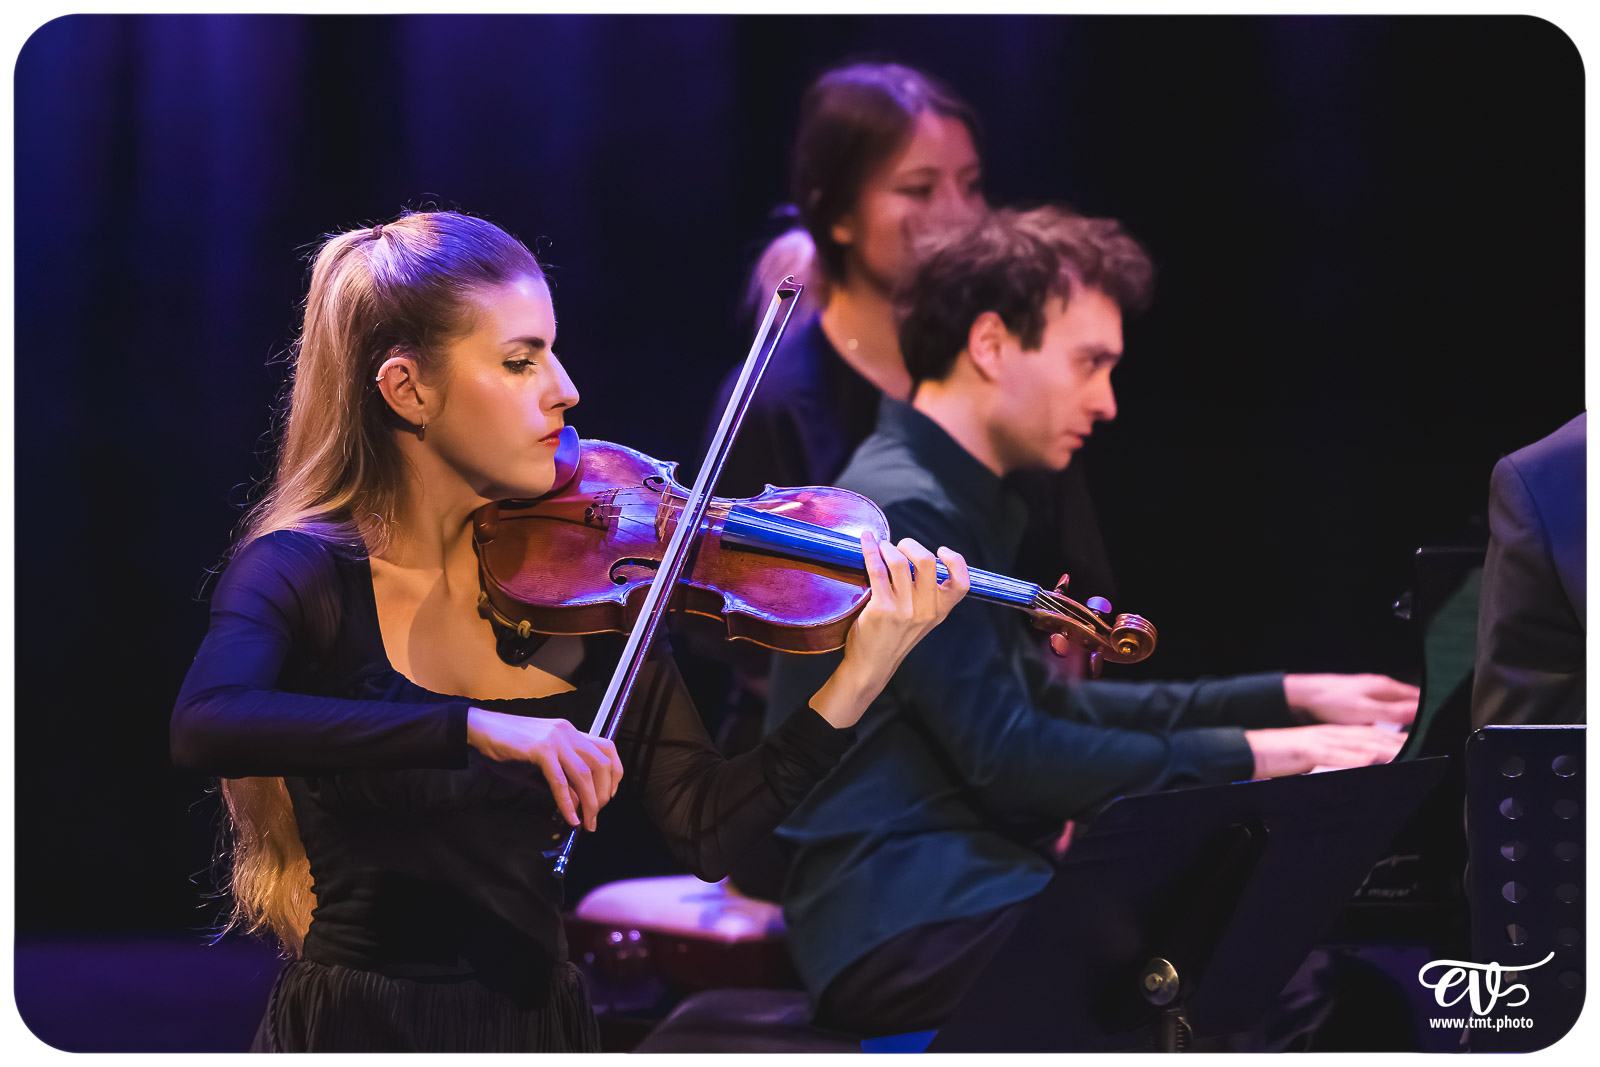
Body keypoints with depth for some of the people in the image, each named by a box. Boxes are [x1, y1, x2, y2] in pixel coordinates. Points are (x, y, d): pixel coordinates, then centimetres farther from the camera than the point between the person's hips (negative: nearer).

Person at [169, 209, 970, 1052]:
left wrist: (862, 675, -13)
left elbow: (707, 834, -1)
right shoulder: (304, 573, -7)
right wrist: (474, 727, -34)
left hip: (536, 1017, 3)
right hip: (357, 1026, -3)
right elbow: (205, 726, -28)